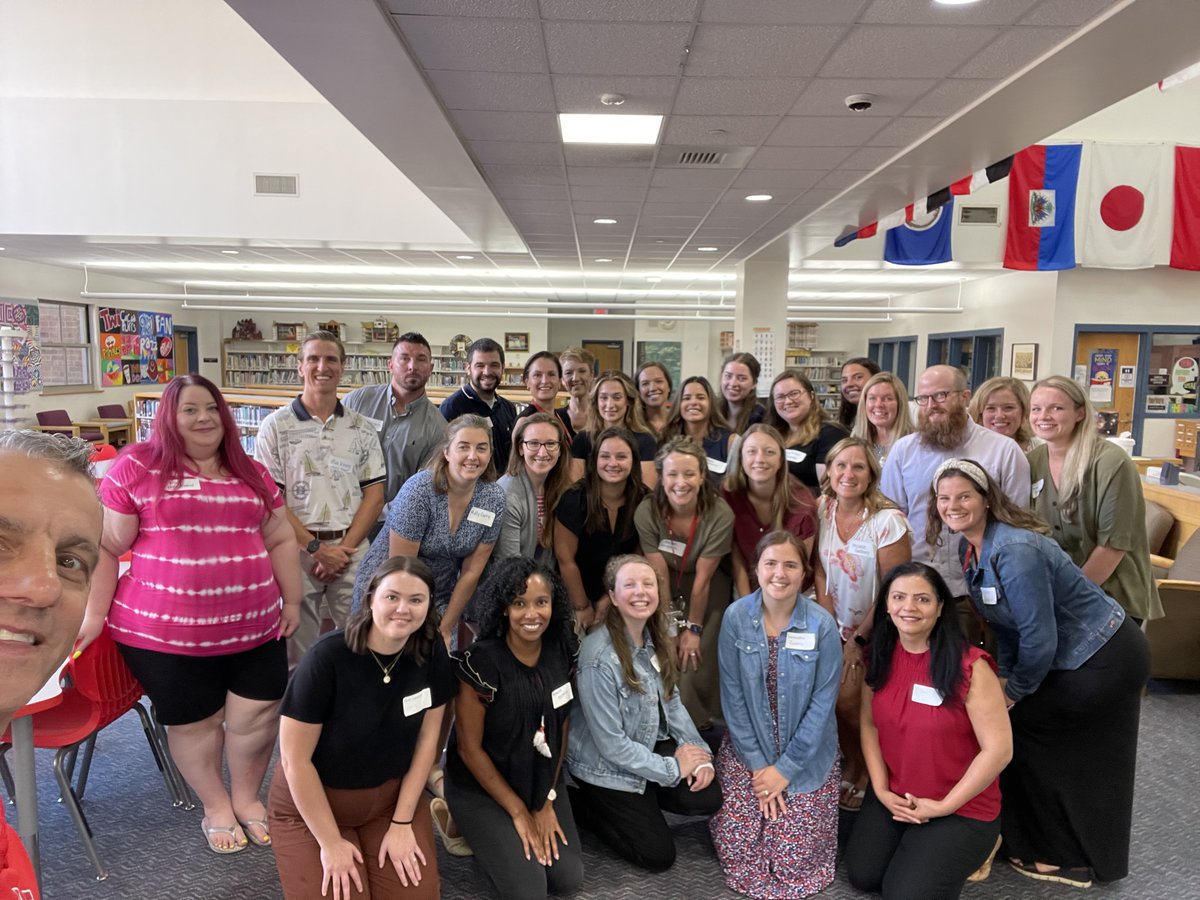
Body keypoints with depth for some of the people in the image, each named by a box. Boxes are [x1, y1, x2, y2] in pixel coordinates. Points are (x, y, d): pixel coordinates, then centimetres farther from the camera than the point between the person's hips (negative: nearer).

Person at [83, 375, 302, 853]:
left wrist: (291, 600, 10)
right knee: (192, 723, 10)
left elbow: (280, 540, 13)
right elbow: (106, 547, -3)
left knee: (258, 716, 7)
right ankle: (215, 806, 34)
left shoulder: (251, 472, 8)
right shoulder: (136, 467, -5)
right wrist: (94, 615, -5)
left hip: (254, 627, 4)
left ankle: (247, 798, 33)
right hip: (166, 632, -3)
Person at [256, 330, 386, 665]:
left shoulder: (361, 428, 7)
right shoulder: (276, 426, 0)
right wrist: (316, 548, -10)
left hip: (351, 550, 2)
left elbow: (374, 495, 4)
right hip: (296, 550, -1)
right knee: (297, 649, 8)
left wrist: (345, 548, -8)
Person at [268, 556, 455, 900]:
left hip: (391, 798, 3)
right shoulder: (327, 658, -26)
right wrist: (330, 842, -15)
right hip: (312, 804, -3)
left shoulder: (432, 652, -14)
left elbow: (427, 739, -4)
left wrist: (402, 823, -6)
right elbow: (295, 760, -20)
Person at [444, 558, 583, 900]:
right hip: (482, 785, -5)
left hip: (542, 781, 5)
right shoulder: (481, 662, -26)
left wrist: (547, 801, -2)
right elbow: (469, 748, -17)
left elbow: (560, 729, 2)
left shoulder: (563, 653, -10)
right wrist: (518, 811, -12)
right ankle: (475, 826, 14)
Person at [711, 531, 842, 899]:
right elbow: (732, 694, -8)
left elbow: (823, 702, -13)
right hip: (746, 749, 1)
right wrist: (757, 762, -10)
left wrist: (786, 766, -12)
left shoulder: (822, 625, -16)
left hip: (807, 755, -1)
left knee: (797, 858, -3)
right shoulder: (735, 617, -13)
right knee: (735, 849, -1)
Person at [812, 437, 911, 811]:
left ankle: (867, 772, 13)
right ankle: (852, 766, 17)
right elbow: (821, 576, 0)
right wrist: (833, 633, -7)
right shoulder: (821, 512, -4)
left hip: (877, 632, -4)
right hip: (838, 628, 4)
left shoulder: (888, 521, -17)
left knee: (847, 697, -15)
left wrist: (859, 640, -12)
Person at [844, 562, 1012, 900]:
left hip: (962, 807, -5)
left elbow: (998, 749, -20)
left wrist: (944, 806, -16)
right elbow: (869, 724, 4)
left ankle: (961, 849, 18)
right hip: (893, 797, 5)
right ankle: (915, 845, 27)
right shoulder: (880, 656, -5)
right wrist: (881, 789, -7)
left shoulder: (970, 667, -22)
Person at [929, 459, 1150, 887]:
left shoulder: (1014, 551, -29)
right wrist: (1005, 674, 5)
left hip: (1105, 660, -9)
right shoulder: (969, 550, 0)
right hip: (1073, 658, 9)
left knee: (1021, 725, 0)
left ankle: (1061, 857, 19)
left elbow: (1039, 637, -25)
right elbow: (1004, 619, 11)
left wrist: (1016, 690, -11)